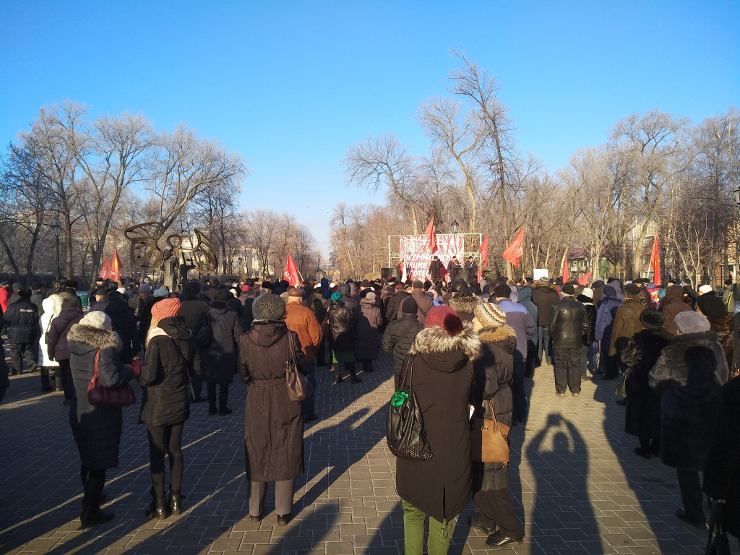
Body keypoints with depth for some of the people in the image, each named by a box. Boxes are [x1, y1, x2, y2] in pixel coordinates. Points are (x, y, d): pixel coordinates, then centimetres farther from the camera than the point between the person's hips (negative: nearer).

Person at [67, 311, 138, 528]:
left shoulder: (75, 349, 3)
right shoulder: (105, 350, -21)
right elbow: (111, 379, -33)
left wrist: (124, 368, 7)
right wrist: (131, 370, -16)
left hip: (79, 413, 7)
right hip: (102, 416, -7)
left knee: (87, 459, 25)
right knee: (98, 464, 6)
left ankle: (91, 496, 46)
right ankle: (90, 513, 13)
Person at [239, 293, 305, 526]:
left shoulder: (245, 340, -11)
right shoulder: (290, 337, -16)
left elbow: (243, 373, -1)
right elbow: (299, 365, -4)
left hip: (256, 402, 1)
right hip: (286, 402, -1)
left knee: (257, 454, 17)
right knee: (285, 455, 13)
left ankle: (255, 510, 29)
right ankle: (283, 511, 22)